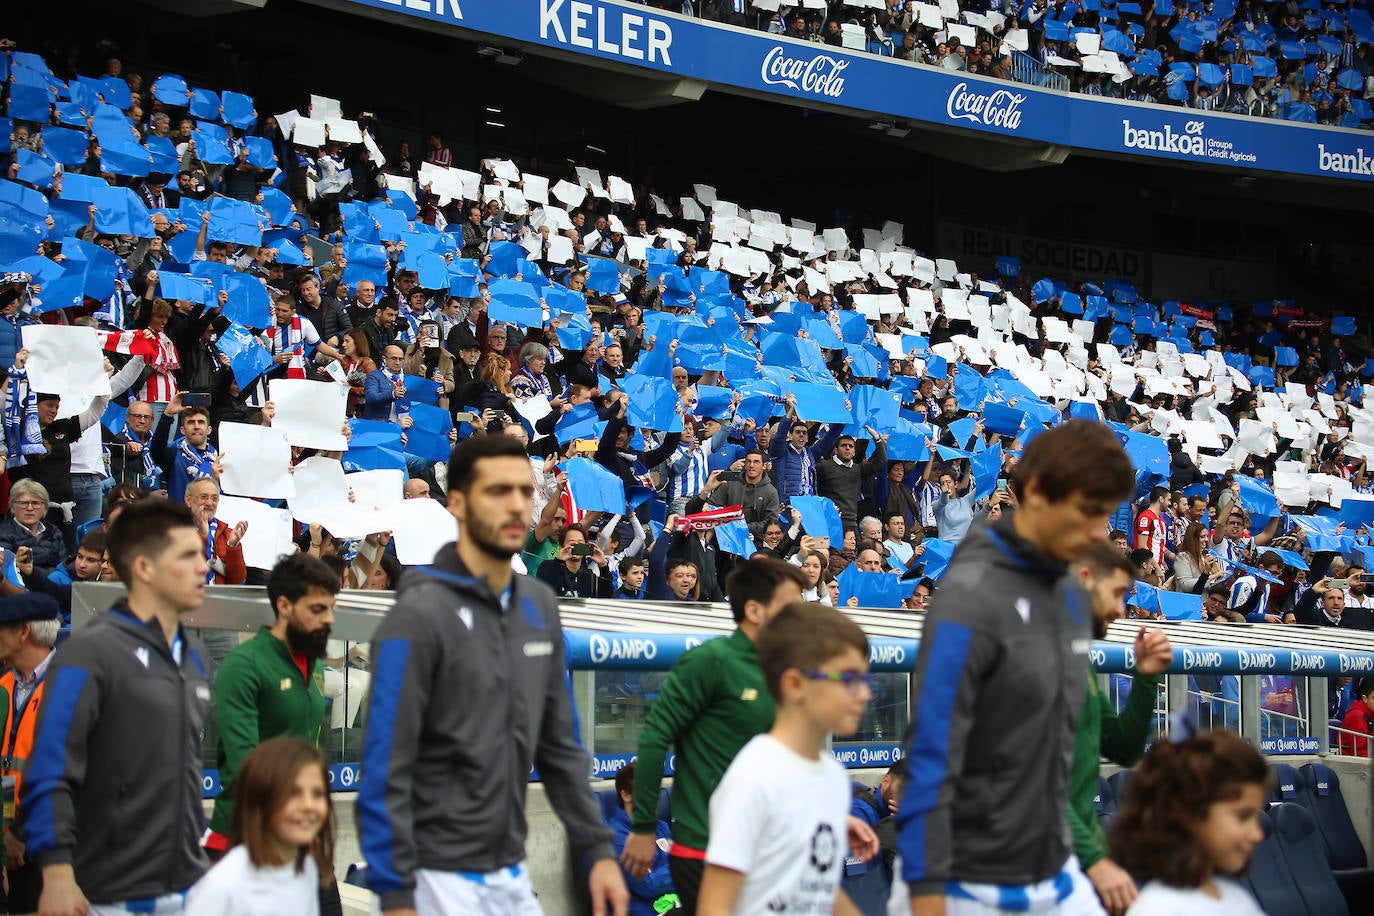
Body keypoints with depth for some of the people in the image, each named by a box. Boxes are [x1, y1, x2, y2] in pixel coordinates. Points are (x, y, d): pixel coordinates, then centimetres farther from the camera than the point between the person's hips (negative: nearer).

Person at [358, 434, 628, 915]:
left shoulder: (539, 606, 8)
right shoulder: (418, 616, -12)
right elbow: (386, 770, -14)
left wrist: (598, 849, 8)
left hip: (511, 871, 6)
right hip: (440, 876, -6)